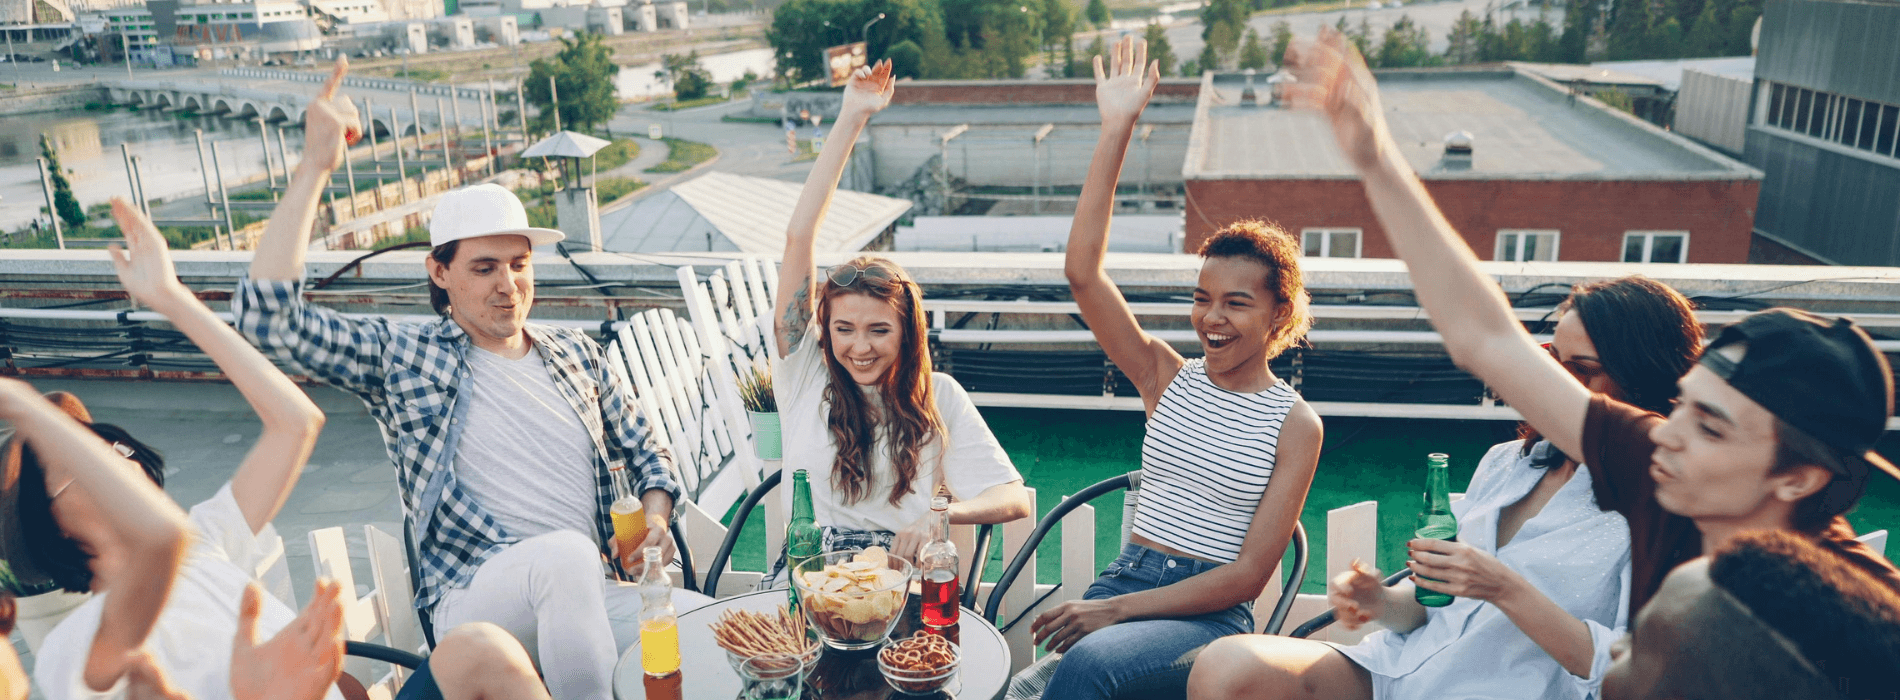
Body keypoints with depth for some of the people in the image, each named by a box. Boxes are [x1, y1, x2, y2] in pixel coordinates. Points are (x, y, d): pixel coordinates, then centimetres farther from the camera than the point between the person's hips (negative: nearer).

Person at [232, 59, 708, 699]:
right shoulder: (401, 358, 5)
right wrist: (314, 167, -10)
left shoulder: (578, 354, 16)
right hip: (472, 603, -3)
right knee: (566, 553, -39)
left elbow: (644, 454, 23)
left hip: (583, 597, 4)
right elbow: (266, 314, -9)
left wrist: (655, 517, 1)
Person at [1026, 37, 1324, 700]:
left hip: (1211, 615, -2)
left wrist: (1120, 609, -17)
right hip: (1125, 574, 3)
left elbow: (1248, 575, -6)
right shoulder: (1168, 377, 8)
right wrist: (1115, 131, -7)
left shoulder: (1295, 425, -1)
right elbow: (1082, 272, -4)